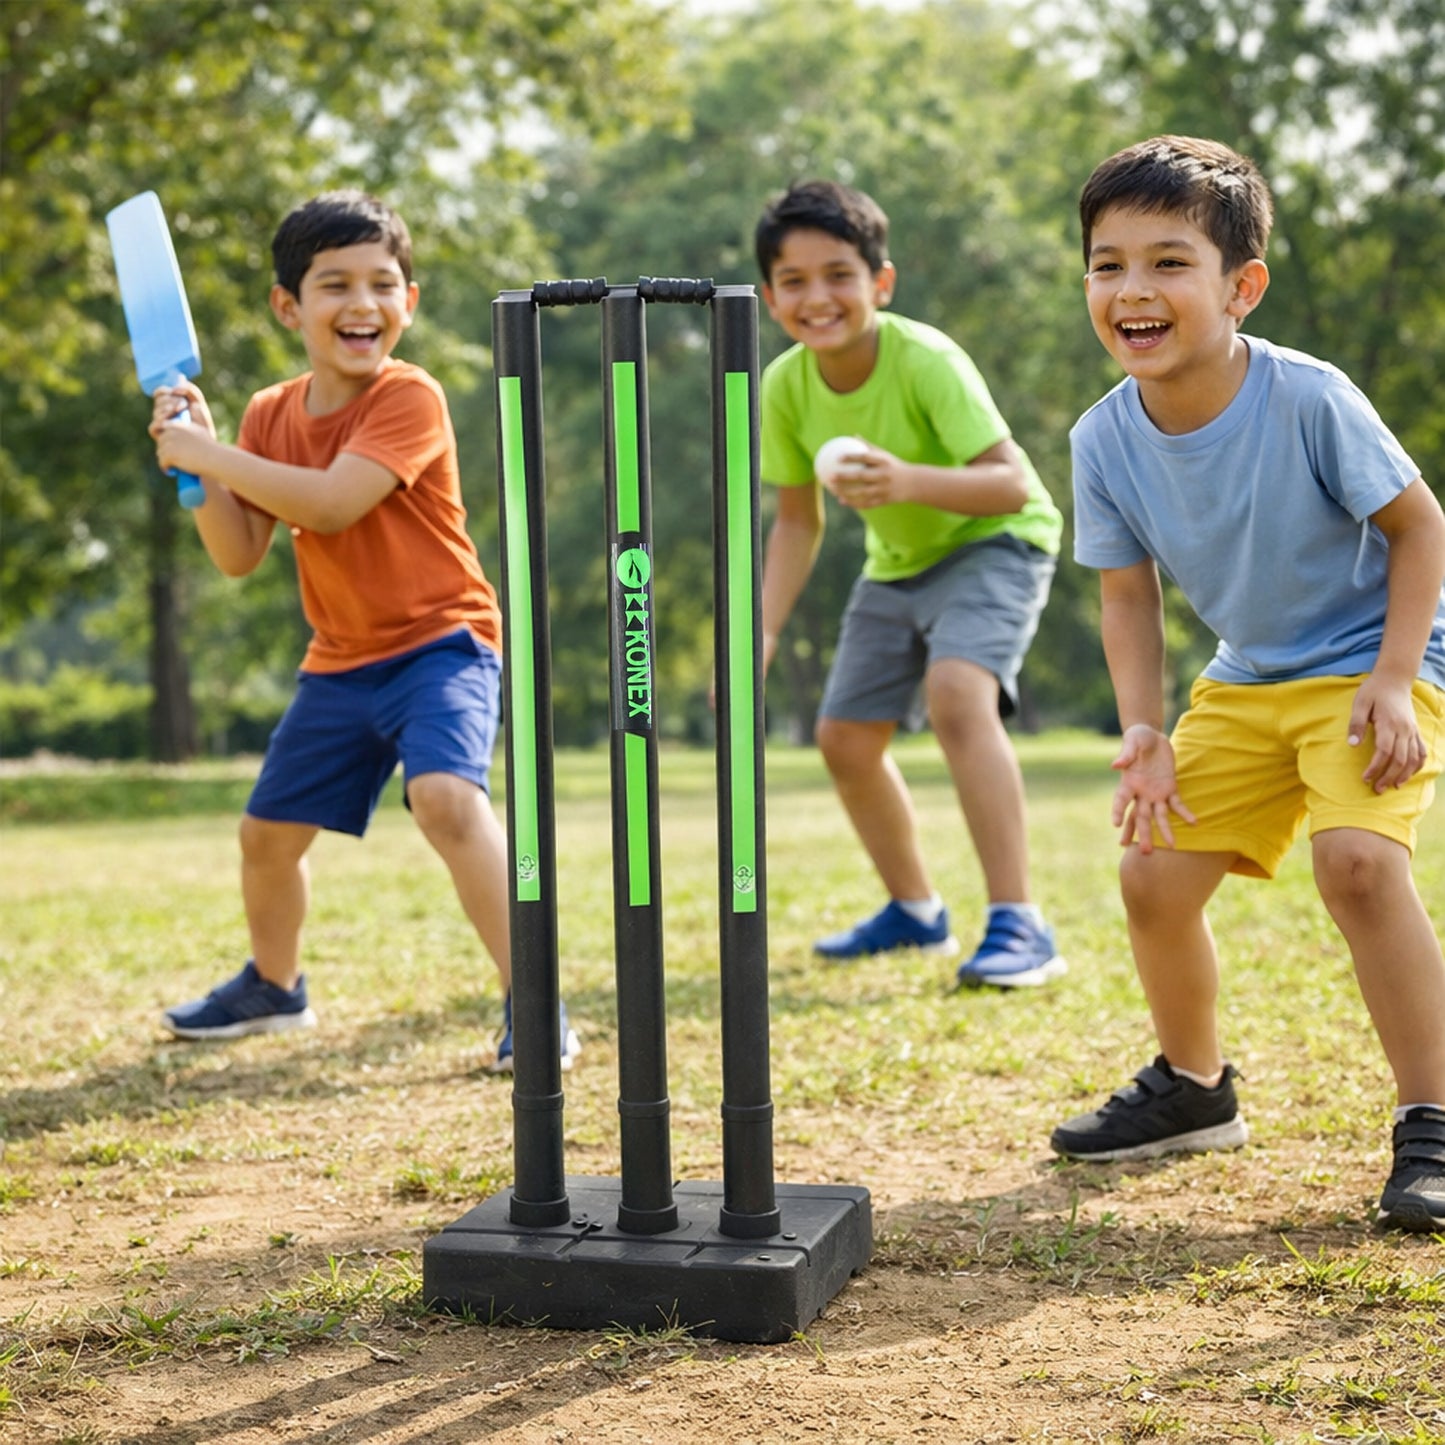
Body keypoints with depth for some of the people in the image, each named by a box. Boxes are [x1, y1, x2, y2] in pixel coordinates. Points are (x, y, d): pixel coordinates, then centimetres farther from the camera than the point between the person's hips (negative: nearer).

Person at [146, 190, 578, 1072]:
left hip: (441, 642, -7)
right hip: (342, 661, 7)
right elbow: (239, 556, 3)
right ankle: (273, 986, 44)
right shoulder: (271, 414, 4)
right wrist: (197, 462, -10)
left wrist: (210, 455, -22)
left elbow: (330, 504, -30)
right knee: (268, 830, 16)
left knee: (447, 794, -32)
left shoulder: (410, 399, -16)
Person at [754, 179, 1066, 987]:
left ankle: (1019, 927, -30)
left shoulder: (926, 360, -30)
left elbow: (1012, 482, -36)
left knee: (957, 691, -33)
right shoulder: (785, 387, -13)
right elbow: (798, 522, -2)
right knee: (846, 738, 11)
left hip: (993, 540, -7)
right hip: (896, 563, 7)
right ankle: (915, 912, 34)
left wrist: (910, 482, -53)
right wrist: (763, 631, -12)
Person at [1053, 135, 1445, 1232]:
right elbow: (1130, 595, 1)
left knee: (1357, 858, -28)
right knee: (1155, 874, 1)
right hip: (1247, 681, 6)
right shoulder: (1107, 440, -11)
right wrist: (1145, 732, -12)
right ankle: (1193, 1090, 28)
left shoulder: (1307, 399, -25)